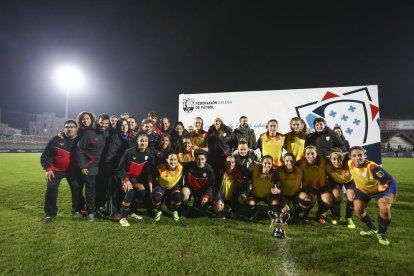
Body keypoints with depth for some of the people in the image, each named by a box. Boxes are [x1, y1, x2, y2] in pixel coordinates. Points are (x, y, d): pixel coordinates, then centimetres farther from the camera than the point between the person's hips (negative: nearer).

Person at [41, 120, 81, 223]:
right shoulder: (56, 139, -10)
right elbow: (46, 155, -4)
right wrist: (47, 169, -11)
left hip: (73, 170, 1)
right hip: (56, 169, -1)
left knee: (76, 188, 0)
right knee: (51, 189, -6)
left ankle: (76, 210, 18)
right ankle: (50, 213, 12)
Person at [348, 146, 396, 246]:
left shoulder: (372, 167, -38)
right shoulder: (350, 164, -25)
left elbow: (392, 181, -36)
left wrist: (392, 196, -47)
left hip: (380, 190, -4)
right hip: (362, 190, 4)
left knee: (385, 210, -22)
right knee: (358, 210, -6)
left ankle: (381, 233, 5)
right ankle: (372, 229, 24)